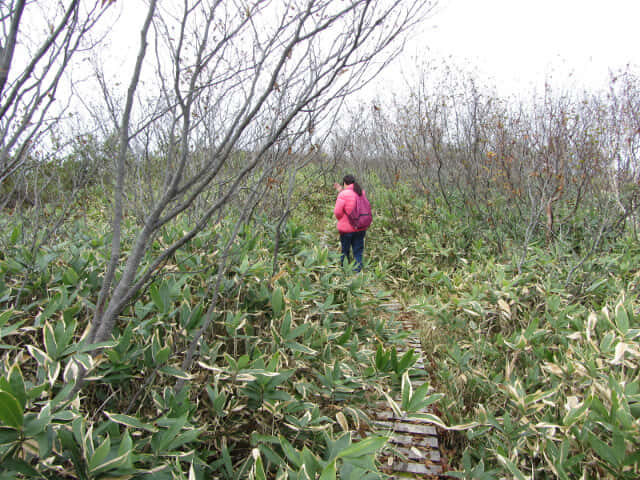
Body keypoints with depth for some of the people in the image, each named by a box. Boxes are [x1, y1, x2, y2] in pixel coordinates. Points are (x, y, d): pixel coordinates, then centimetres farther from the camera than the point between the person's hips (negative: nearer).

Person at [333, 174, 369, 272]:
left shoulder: (343, 195, -16)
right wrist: (341, 190, 15)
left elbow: (337, 212, -15)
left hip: (346, 228, -4)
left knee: (345, 251, 11)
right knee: (358, 251, 10)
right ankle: (357, 271, 11)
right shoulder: (362, 193, 3)